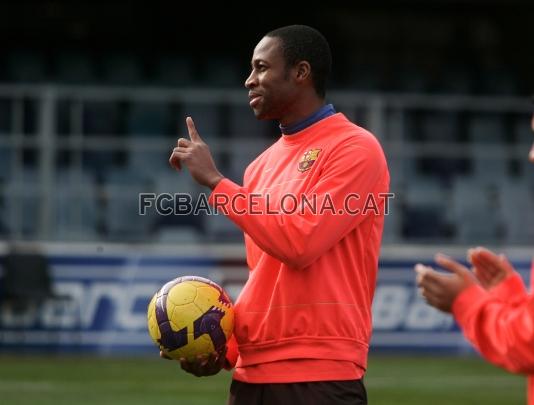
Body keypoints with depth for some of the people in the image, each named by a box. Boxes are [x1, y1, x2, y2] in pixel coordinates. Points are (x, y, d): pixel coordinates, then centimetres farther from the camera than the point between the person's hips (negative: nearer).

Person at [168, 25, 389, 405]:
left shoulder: (355, 148, -6)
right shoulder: (262, 166, 17)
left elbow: (298, 243, -17)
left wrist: (216, 181, -10)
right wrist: (225, 346, 5)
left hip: (319, 374, -7)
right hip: (251, 374, 7)